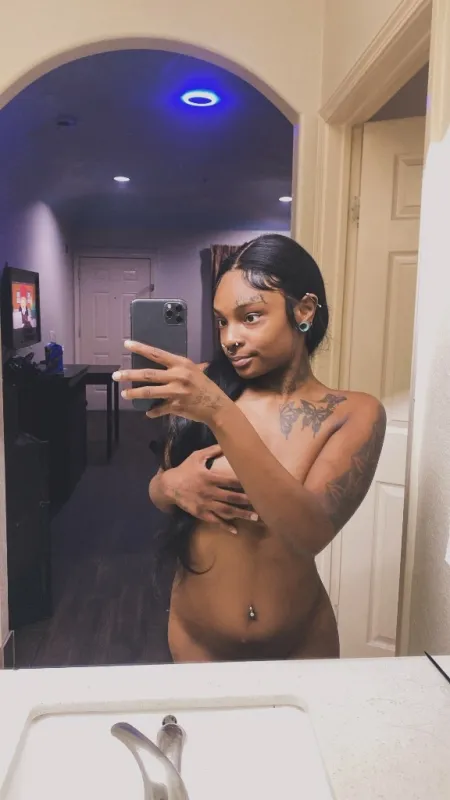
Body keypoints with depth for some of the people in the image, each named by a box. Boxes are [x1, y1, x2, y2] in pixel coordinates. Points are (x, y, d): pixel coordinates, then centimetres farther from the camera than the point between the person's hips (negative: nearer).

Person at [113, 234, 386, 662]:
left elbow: (312, 532, -29)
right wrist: (171, 484, -20)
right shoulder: (203, 386, -9)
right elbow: (158, 491, 3)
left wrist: (221, 416, -37)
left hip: (299, 645, -1)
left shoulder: (353, 414, -14)